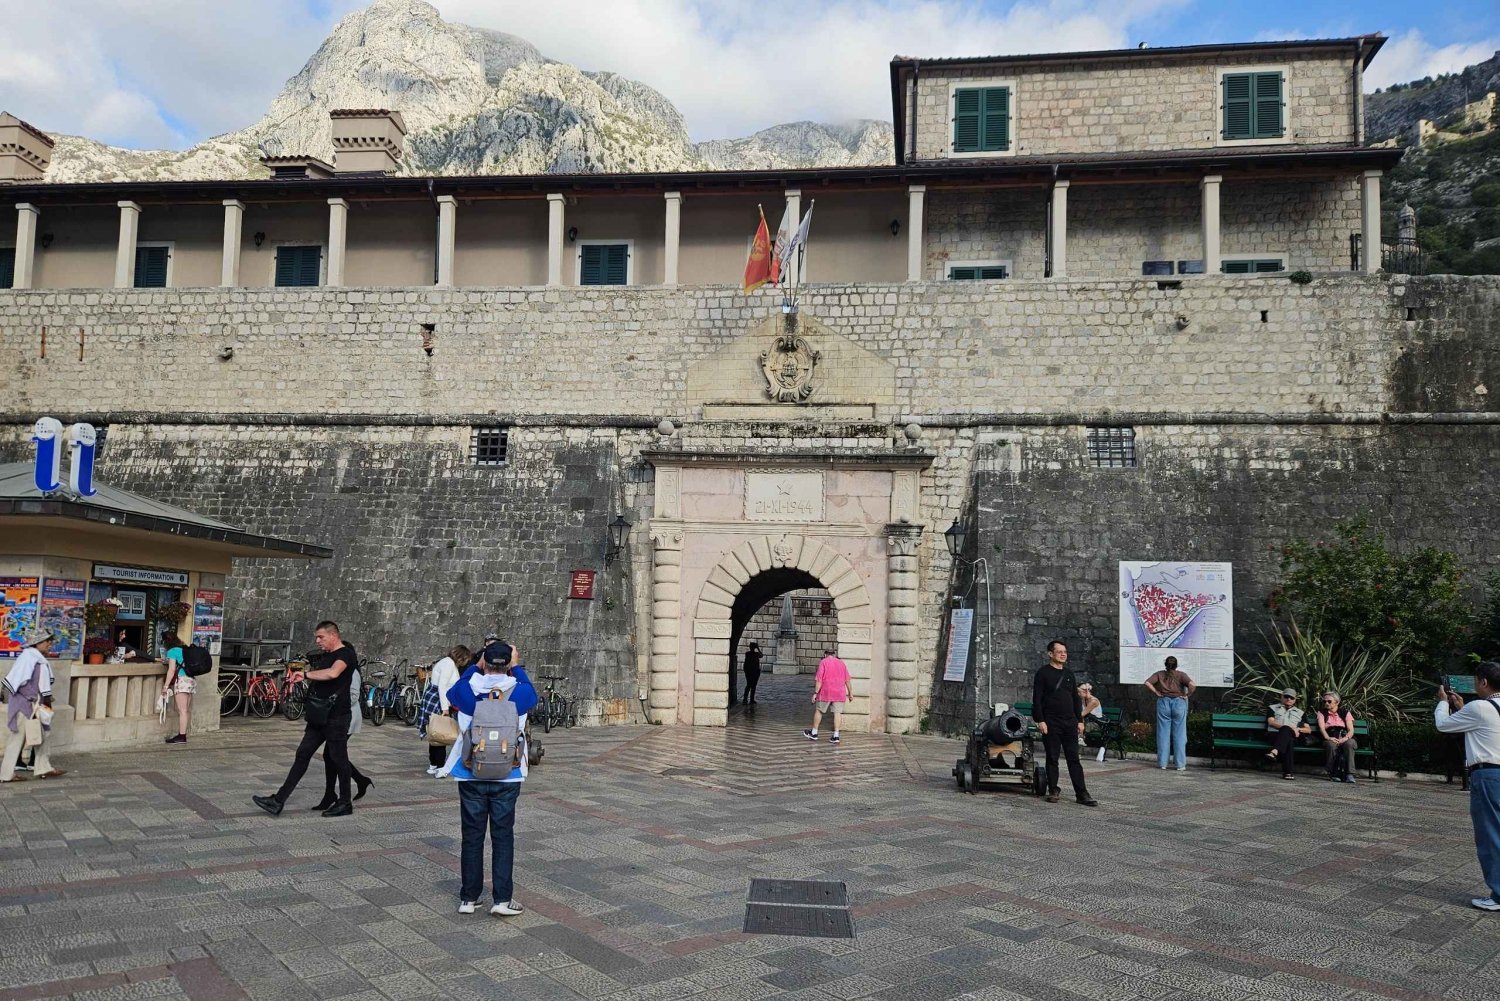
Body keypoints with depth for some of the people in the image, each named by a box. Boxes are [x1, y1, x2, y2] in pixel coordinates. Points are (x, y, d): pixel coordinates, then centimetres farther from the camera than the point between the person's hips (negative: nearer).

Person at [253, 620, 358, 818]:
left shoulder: (345, 654, -13)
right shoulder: (328, 655, 17)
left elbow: (332, 673, -33)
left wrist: (306, 674, -24)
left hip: (336, 718, -9)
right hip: (319, 718, 9)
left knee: (338, 759, 0)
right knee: (302, 755, 6)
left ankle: (345, 804, 12)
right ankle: (278, 801, 6)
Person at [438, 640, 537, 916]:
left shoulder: (468, 690, -8)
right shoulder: (519, 692, -10)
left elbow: (452, 691, 16)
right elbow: (532, 695, 15)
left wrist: (476, 666, 16)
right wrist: (517, 667, 19)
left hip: (471, 776, 1)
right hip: (507, 777, -1)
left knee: (472, 836, 10)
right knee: (503, 837, 6)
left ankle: (468, 898, 16)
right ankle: (503, 899, 5)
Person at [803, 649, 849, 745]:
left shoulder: (823, 662, -4)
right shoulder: (842, 663, 10)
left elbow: (819, 679, -12)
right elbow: (847, 680, 10)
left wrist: (815, 693, -11)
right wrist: (849, 693, 18)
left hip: (826, 692, -4)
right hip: (839, 694, 4)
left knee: (818, 711, 11)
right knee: (837, 713, 2)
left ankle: (814, 733, 20)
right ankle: (836, 736, -4)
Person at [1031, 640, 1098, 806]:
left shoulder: (1069, 674, 14)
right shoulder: (1043, 673, -2)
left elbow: (1076, 699, 18)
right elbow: (1037, 699, -7)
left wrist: (1080, 720, 11)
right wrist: (1040, 720, -13)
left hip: (1070, 723, 4)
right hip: (1051, 724, -4)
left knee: (1074, 759, 2)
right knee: (1052, 759, 4)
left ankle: (1082, 793, 2)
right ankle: (1053, 791, 14)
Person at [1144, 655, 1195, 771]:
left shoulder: (1160, 674, 3)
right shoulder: (1181, 675, -1)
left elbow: (1147, 683, -10)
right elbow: (1192, 685, -18)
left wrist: (1156, 693, -2)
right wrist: (1187, 695, -4)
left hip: (1163, 703, 1)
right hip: (1179, 704, -1)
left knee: (1163, 734, 6)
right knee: (1179, 734, 4)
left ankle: (1162, 763, 8)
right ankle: (1180, 765, 5)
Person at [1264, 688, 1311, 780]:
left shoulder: (1300, 713, 31)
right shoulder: (1273, 708, 25)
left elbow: (1309, 730, 21)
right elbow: (1271, 722, 5)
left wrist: (1297, 729, -1)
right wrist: (1290, 727, -8)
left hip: (1292, 737, 1)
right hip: (1274, 734, -1)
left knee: (1286, 730, -39)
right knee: (1288, 741, -39)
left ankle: (1274, 752, -61)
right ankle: (1288, 772, -51)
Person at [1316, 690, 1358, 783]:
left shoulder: (1345, 713, 18)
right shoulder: (1321, 713, 19)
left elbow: (1351, 730, 5)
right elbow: (1321, 728, 2)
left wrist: (1345, 738, -18)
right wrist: (1328, 738, -21)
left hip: (1344, 738, 0)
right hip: (1330, 739, 0)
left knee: (1349, 743, -36)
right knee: (1331, 745, -37)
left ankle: (1350, 774, -39)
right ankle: (1333, 773, -25)